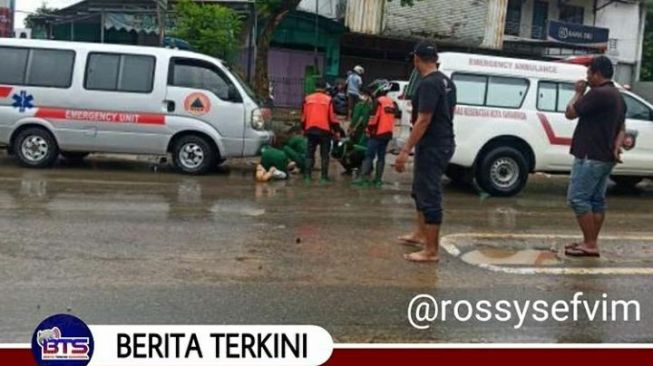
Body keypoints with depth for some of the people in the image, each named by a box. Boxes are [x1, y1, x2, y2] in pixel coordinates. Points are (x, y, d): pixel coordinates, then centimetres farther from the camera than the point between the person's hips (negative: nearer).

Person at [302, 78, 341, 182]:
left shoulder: (308, 99, 5)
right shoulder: (328, 100, -4)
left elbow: (303, 117, 9)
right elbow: (332, 117, -4)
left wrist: (304, 129, 21)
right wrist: (337, 130, 5)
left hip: (310, 130, 2)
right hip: (325, 130, -2)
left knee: (310, 154, 10)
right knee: (324, 155, 6)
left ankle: (307, 175, 6)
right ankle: (324, 176, 4)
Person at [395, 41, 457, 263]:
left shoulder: (428, 84, -19)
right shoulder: (446, 82, 12)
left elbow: (423, 121, -24)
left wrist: (405, 151, -24)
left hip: (432, 147, -10)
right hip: (443, 143, 10)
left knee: (429, 196, -6)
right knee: (420, 191, 23)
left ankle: (431, 251, -2)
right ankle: (422, 235, 37)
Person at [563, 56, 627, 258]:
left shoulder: (598, 93, -16)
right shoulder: (617, 96, 18)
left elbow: (570, 113, -11)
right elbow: (621, 129, 20)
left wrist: (579, 92, 3)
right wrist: (616, 148, 4)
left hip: (590, 157, -10)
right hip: (605, 157, 10)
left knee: (578, 198, -7)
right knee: (596, 200, 11)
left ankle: (590, 245, -6)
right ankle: (591, 242, 16)